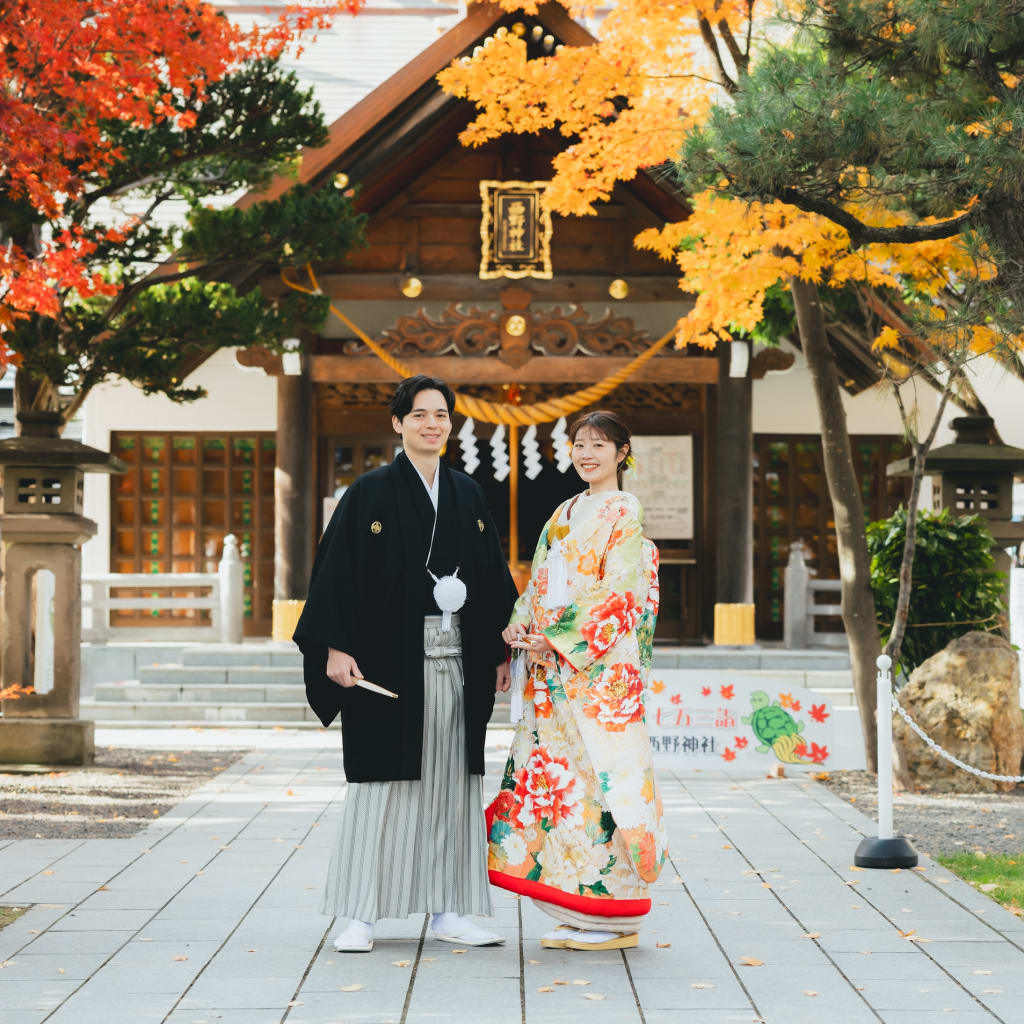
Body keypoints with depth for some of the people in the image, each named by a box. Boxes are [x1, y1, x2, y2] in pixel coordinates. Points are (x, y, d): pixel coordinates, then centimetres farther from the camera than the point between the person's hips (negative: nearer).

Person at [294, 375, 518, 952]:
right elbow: (338, 572, -7)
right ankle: (362, 916, 2)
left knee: (450, 781, 6)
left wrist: (502, 651, 10)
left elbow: (493, 577, 15)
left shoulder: (468, 495, 12)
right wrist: (335, 647, -16)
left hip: (456, 660, 4)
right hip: (391, 658, -4)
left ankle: (447, 911, 12)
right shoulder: (371, 494, -2)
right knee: (383, 780, -3)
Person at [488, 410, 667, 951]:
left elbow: (617, 593, -13)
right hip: (551, 664, 8)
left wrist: (558, 639, -16)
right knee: (555, 771, 5)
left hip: (600, 664, -8)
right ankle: (577, 915, 11)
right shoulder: (566, 512, 19)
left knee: (600, 772, -8)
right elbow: (541, 581, 17)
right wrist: (518, 623, -2)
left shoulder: (625, 512, -4)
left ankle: (614, 917, -2)